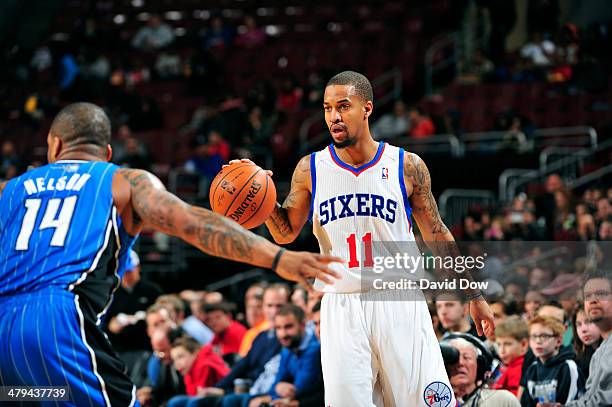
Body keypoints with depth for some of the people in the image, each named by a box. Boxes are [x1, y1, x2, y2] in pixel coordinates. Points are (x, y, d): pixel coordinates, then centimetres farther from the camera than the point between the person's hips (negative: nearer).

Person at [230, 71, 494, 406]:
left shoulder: (407, 167, 2)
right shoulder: (311, 170, 5)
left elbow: (437, 235, 11)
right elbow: (286, 233, 15)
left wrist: (474, 296, 12)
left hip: (399, 304, -1)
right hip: (342, 309, 1)